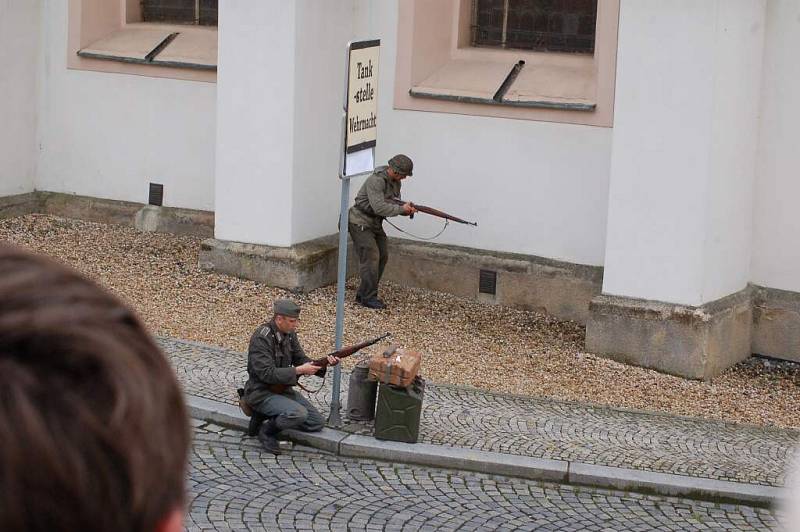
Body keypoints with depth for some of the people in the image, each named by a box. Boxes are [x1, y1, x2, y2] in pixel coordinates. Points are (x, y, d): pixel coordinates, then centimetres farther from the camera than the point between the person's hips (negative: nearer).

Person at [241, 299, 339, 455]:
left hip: (283, 389, 9)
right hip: (261, 393, -9)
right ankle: (267, 430, -5)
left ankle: (267, 416, 8)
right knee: (299, 414, -32)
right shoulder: (261, 338, -22)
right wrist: (299, 370, -27)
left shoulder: (289, 334, 4)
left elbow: (302, 360, 7)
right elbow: (267, 374, -27)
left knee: (317, 423, 1)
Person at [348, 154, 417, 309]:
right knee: (371, 257, -14)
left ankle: (363, 294, 12)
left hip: (375, 224, 9)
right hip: (360, 223, -9)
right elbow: (379, 207, -33)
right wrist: (401, 209, -27)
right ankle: (368, 298, -9)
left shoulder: (396, 182, 5)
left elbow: (394, 203, 8)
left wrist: (407, 209, -13)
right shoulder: (376, 181, -25)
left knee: (382, 257, 6)